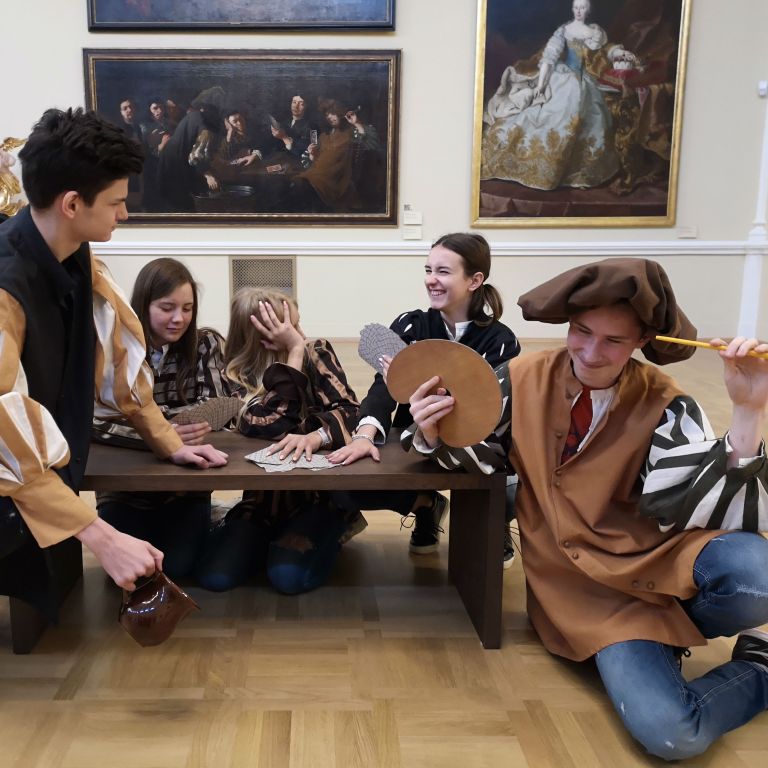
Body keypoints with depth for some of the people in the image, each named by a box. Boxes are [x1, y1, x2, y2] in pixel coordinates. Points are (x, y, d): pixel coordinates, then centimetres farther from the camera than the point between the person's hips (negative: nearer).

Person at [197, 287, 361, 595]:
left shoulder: (317, 352, -7)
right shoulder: (239, 370, -9)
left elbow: (349, 408, -18)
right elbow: (273, 425, -24)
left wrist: (316, 436, -40)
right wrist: (295, 352, -25)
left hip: (320, 488, -1)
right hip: (264, 493, 2)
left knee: (289, 577, -23)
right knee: (215, 576, -13)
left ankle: (331, 531, 8)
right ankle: (271, 540, 16)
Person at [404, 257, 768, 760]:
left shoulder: (666, 408, -9)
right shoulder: (523, 378, -4)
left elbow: (711, 511, -19)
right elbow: (479, 456, 7)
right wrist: (431, 435, -14)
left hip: (661, 565, 0)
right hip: (586, 586, 1)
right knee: (669, 733, -26)